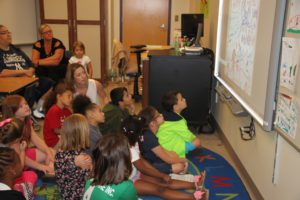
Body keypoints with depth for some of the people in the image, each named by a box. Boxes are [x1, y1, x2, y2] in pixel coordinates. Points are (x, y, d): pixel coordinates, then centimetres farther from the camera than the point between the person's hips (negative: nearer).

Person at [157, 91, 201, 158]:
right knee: (197, 141, -10)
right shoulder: (177, 121, -24)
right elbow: (188, 137, -14)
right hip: (169, 148, -9)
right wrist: (194, 138, 7)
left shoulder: (167, 115, 2)